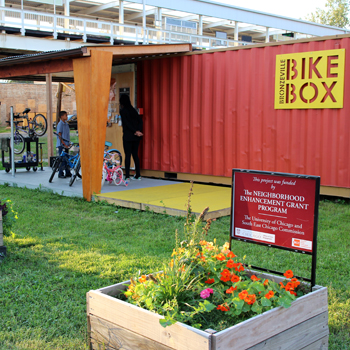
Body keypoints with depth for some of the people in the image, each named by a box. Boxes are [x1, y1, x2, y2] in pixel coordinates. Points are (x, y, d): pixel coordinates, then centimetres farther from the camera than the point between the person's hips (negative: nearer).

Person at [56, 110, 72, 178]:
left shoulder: (66, 124, 13)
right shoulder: (60, 124, -11)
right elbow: (59, 135, -14)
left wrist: (69, 143, 12)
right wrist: (64, 144, -17)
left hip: (66, 144, 8)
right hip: (61, 145, -8)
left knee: (67, 159, 10)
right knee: (62, 159, -6)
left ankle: (68, 173, 16)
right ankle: (60, 174, 1)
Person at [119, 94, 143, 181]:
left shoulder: (123, 111, -7)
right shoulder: (133, 110, 11)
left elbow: (127, 123, -15)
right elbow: (140, 121, 4)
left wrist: (136, 131, -13)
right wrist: (138, 131, -7)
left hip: (128, 136, -6)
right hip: (136, 136, 6)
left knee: (127, 155, -5)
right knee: (135, 154, 13)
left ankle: (127, 176, -7)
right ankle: (138, 175, 16)